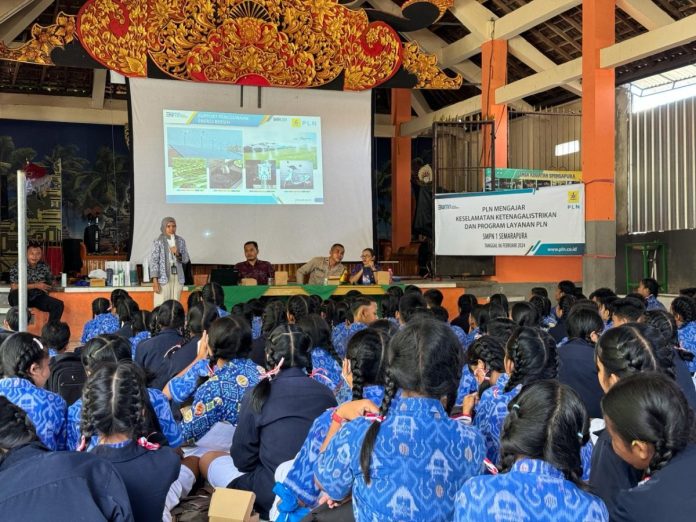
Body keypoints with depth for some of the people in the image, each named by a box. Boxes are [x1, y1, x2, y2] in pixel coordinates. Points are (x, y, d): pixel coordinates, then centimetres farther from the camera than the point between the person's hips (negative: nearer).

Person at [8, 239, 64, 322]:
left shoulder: (44, 267, 1)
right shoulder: (16, 267, -10)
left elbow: (50, 285, 12)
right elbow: (14, 287, -18)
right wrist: (35, 285, -19)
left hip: (37, 297, 3)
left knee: (59, 305, -19)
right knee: (17, 293, -38)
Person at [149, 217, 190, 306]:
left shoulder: (181, 241, 8)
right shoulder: (158, 242, -3)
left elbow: (186, 259, 10)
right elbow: (154, 261, -6)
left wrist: (178, 254, -12)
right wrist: (155, 280, -13)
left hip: (178, 277, 4)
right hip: (163, 277, -4)